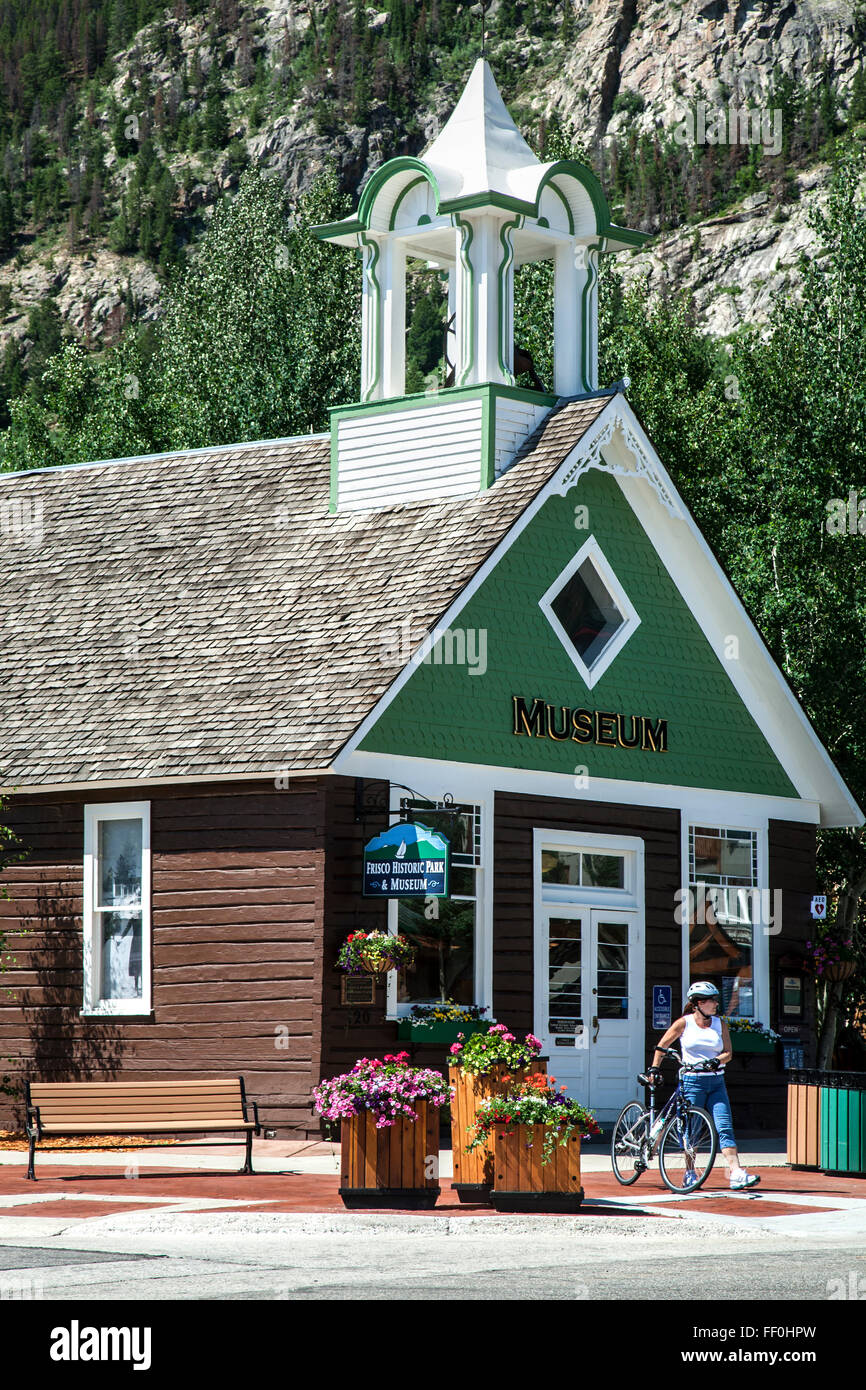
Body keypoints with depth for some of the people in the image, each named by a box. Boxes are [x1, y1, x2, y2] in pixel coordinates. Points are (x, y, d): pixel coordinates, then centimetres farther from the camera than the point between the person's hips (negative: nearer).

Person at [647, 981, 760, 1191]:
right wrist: (655, 1068, 1)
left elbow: (728, 1052, 5)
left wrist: (717, 1060, -15)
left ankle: (736, 1174, -17)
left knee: (725, 1128, -9)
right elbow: (662, 1046, 8)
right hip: (692, 1081, -2)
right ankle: (689, 1174, 17)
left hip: (716, 1083, 2)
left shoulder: (720, 1024, 7)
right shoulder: (684, 1023, -1)